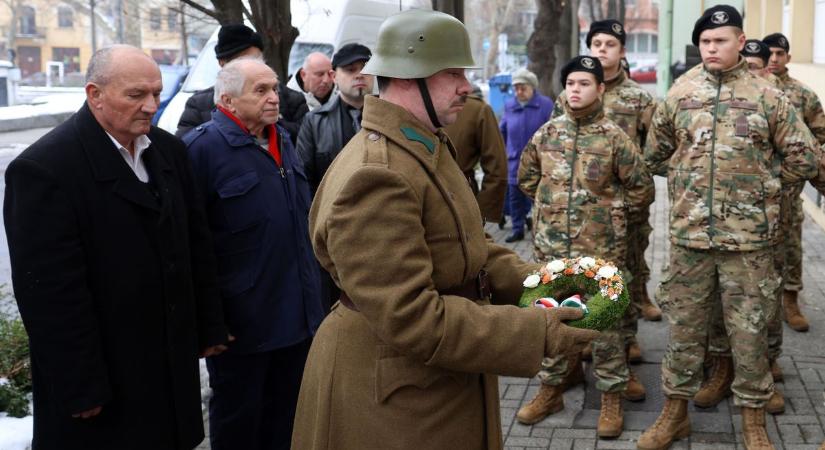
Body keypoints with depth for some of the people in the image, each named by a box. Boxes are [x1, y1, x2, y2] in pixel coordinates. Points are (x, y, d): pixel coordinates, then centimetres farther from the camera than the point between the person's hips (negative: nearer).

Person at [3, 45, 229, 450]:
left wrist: (209, 327, 14)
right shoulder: (42, 168, -17)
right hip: (104, 379, -6)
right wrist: (80, 391, -18)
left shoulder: (168, 149, 6)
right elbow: (51, 290, -19)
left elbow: (196, 245, 14)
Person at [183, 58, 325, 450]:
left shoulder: (282, 141, 10)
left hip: (296, 314, 7)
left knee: (286, 416, 19)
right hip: (242, 322, -7)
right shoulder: (203, 148, -15)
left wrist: (310, 284, 23)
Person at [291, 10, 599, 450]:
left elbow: (467, 249, 15)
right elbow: (412, 319, -30)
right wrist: (536, 333, -26)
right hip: (394, 398, -10)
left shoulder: (426, 148, 7)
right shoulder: (375, 177, -27)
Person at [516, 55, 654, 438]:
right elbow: (526, 177, 18)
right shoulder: (546, 133, 3)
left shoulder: (614, 137, -6)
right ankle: (551, 390, 26)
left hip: (601, 248, -3)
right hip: (551, 244, 3)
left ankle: (612, 398, 17)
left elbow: (642, 189, 0)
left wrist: (610, 211, 4)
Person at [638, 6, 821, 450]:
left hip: (749, 235, -1)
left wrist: (760, 179, 4)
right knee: (684, 325, 10)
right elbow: (654, 155, 17)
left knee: (749, 329, 6)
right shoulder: (678, 96, 4)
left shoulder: (768, 96, -1)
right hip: (689, 232, 2)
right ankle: (675, 410, 24)